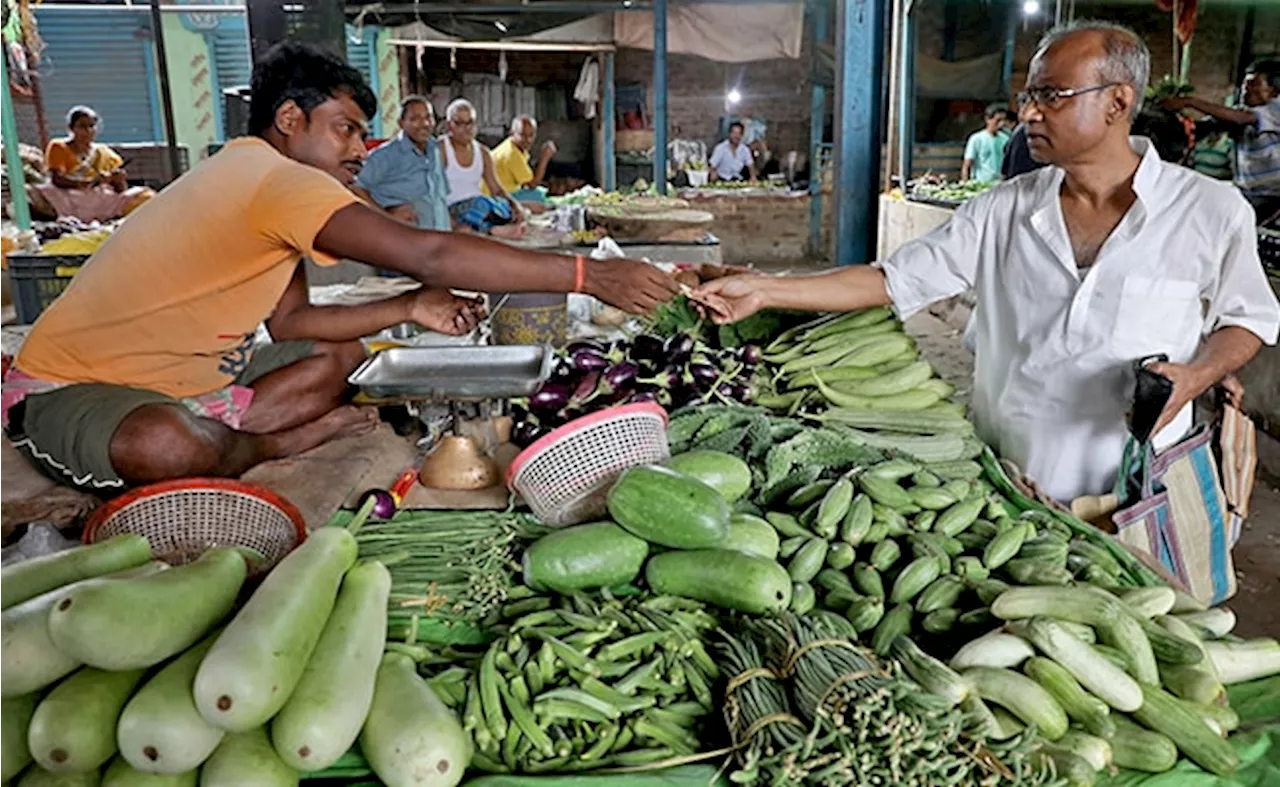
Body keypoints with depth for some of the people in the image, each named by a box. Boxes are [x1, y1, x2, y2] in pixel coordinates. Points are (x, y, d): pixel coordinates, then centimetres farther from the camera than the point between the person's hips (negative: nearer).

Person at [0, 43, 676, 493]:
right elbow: (427, 254, -36)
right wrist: (588, 276, -33)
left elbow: (289, 322, 2)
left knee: (340, 353, 3)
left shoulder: (258, 183, 8)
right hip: (67, 388, -9)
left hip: (178, 380, 9)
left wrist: (409, 309, -10)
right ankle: (284, 441, -11)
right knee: (171, 447, -42)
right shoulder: (275, 177, -26)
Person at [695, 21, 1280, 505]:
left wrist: (1196, 375, -15)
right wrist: (764, 290, -10)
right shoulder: (1002, 212, -1)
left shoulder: (1210, 211, -5)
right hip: (1002, 484, 2)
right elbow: (892, 281, -3)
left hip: (1134, 501, -1)